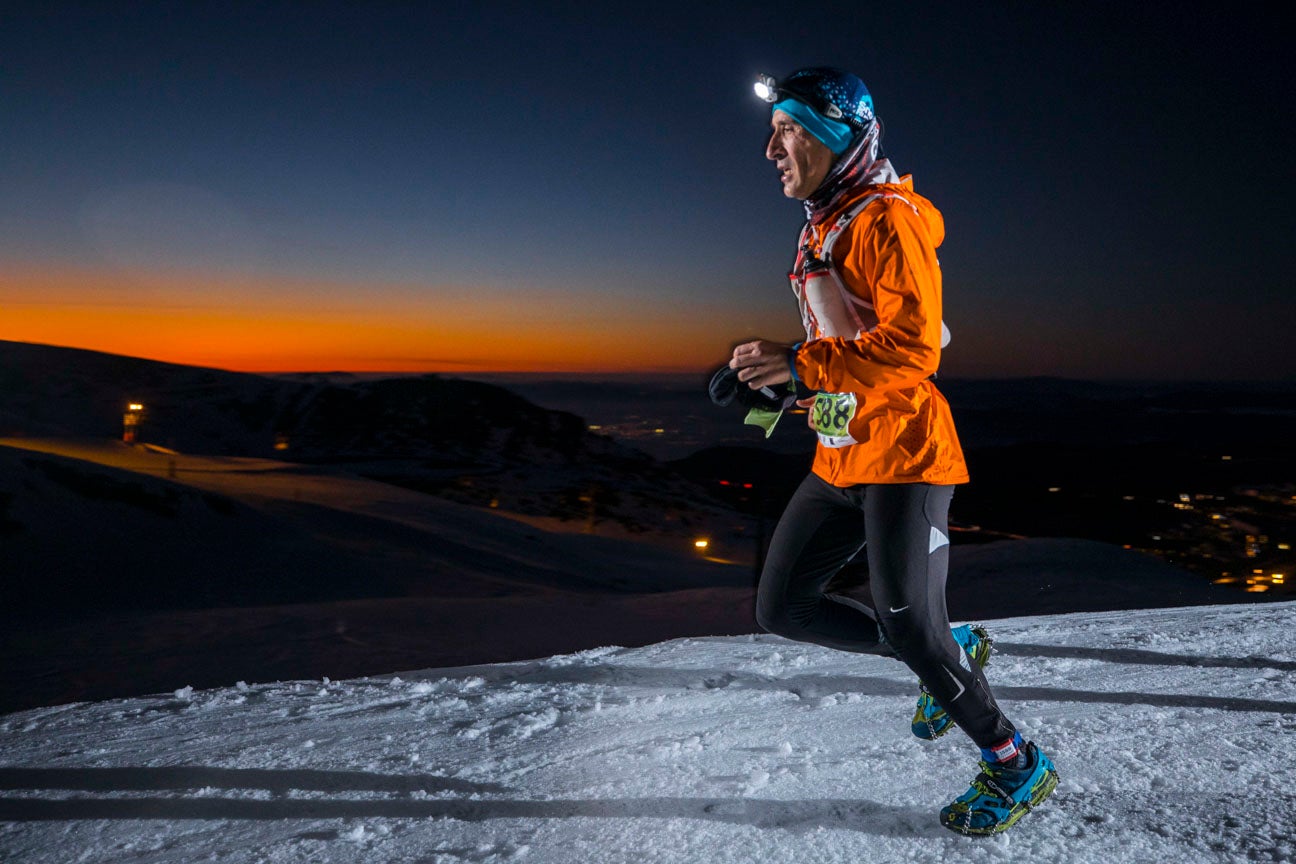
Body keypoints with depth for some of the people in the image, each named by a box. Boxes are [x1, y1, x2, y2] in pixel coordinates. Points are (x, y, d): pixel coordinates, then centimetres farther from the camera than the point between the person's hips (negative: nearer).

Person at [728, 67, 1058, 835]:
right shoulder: (822, 231, 16)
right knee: (783, 608, 9)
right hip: (839, 457, 9)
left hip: (901, 452, -9)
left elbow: (913, 344, -23)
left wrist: (802, 365, -25)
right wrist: (778, 383, 9)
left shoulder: (886, 220, -12)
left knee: (906, 626, -6)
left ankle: (1016, 766, 20)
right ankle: (954, 653, 24)